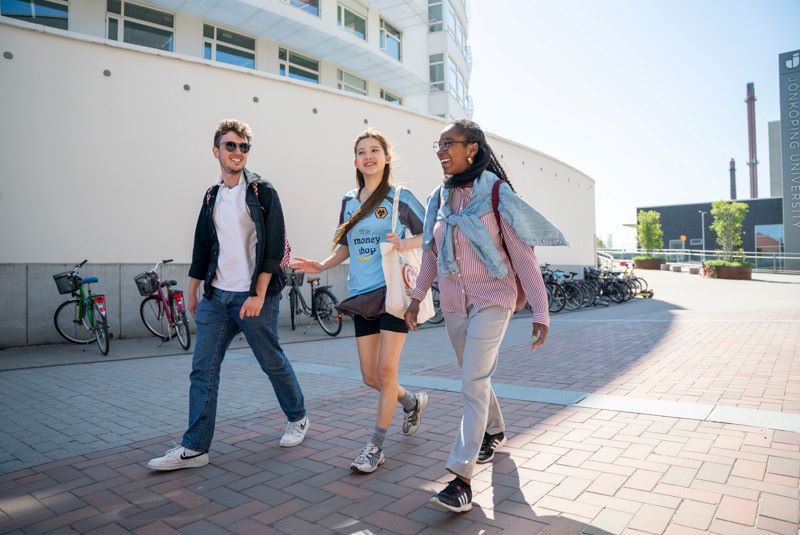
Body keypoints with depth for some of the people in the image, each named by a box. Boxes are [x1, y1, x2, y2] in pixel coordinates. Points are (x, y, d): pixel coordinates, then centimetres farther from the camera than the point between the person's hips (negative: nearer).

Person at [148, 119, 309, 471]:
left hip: (254, 296, -5)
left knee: (273, 363, 7)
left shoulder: (263, 192, -3)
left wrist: (258, 294, -17)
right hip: (216, 296, 5)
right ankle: (195, 448, 10)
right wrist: (193, 293, 18)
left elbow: (273, 247, -11)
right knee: (202, 370, 2)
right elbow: (202, 247, 19)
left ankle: (298, 418, 30)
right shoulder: (212, 197, 14)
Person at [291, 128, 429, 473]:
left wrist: (405, 244, -19)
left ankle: (375, 446, 9)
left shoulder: (400, 197, -2)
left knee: (386, 370, -7)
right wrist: (322, 266, 3)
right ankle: (413, 402, 37)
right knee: (370, 376, 7)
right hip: (361, 295, 5)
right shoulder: (349, 201, 12)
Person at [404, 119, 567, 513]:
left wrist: (540, 311, -14)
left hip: (491, 299, -6)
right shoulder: (440, 197, 5)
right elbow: (432, 252, 14)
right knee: (475, 378, 18)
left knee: (473, 383, -11)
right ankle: (495, 431, 44)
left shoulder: (495, 193, -11)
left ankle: (461, 478, -5)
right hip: (453, 302, 6)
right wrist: (416, 298, 14)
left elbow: (523, 255, -12)